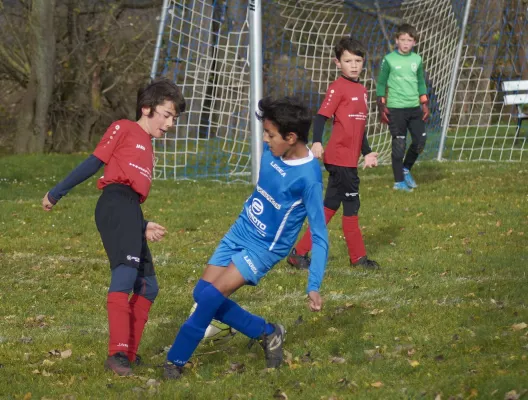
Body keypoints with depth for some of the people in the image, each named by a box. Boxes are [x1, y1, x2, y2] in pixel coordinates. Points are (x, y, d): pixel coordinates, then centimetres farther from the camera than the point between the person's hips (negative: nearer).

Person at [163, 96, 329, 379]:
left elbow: (320, 237, -23)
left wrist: (313, 287, -24)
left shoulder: (308, 178, -27)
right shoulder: (272, 151, -9)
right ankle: (266, 333, 18)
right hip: (239, 231, 8)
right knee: (202, 294, 3)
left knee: (211, 296, -19)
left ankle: (175, 361, -3)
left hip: (263, 249, -8)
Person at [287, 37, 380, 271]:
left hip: (349, 159, 9)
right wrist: (317, 142, -31)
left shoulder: (361, 89, 14)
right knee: (351, 205, -1)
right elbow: (321, 115, -18)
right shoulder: (338, 88, -10)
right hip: (340, 157, -9)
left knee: (330, 206, 11)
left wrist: (367, 153, 23)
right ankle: (358, 257, 10)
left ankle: (300, 253, 14)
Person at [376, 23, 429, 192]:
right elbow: (381, 84, 1)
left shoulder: (417, 59, 8)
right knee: (399, 145, -2)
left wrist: (425, 104, 11)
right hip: (396, 108, -4)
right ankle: (399, 182, 8)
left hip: (415, 108, 4)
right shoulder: (389, 59, -3)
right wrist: (382, 107, -5)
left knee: (420, 140, 2)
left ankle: (406, 169, 26)